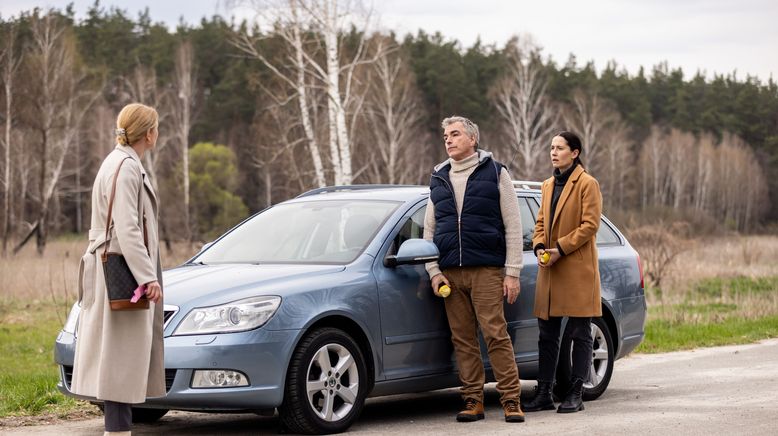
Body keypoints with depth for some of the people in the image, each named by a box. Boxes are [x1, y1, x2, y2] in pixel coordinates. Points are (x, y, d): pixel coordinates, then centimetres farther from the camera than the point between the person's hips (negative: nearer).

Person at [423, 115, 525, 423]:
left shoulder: (495, 173, 4)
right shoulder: (438, 180, 16)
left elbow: (513, 226, 1)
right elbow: (429, 229, 17)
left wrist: (512, 273, -6)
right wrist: (434, 271, 5)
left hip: (487, 270, -4)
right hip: (450, 274, 4)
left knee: (496, 335, -9)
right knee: (463, 339, 3)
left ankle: (511, 400, -5)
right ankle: (473, 401, 8)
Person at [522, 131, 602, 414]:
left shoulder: (587, 184, -5)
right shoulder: (548, 186, 17)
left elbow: (590, 225, -11)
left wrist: (560, 249, -15)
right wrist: (540, 248, -1)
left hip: (577, 269, -7)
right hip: (549, 271, 7)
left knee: (580, 334, 0)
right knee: (547, 335, 8)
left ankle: (576, 395, 4)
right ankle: (544, 394, 13)